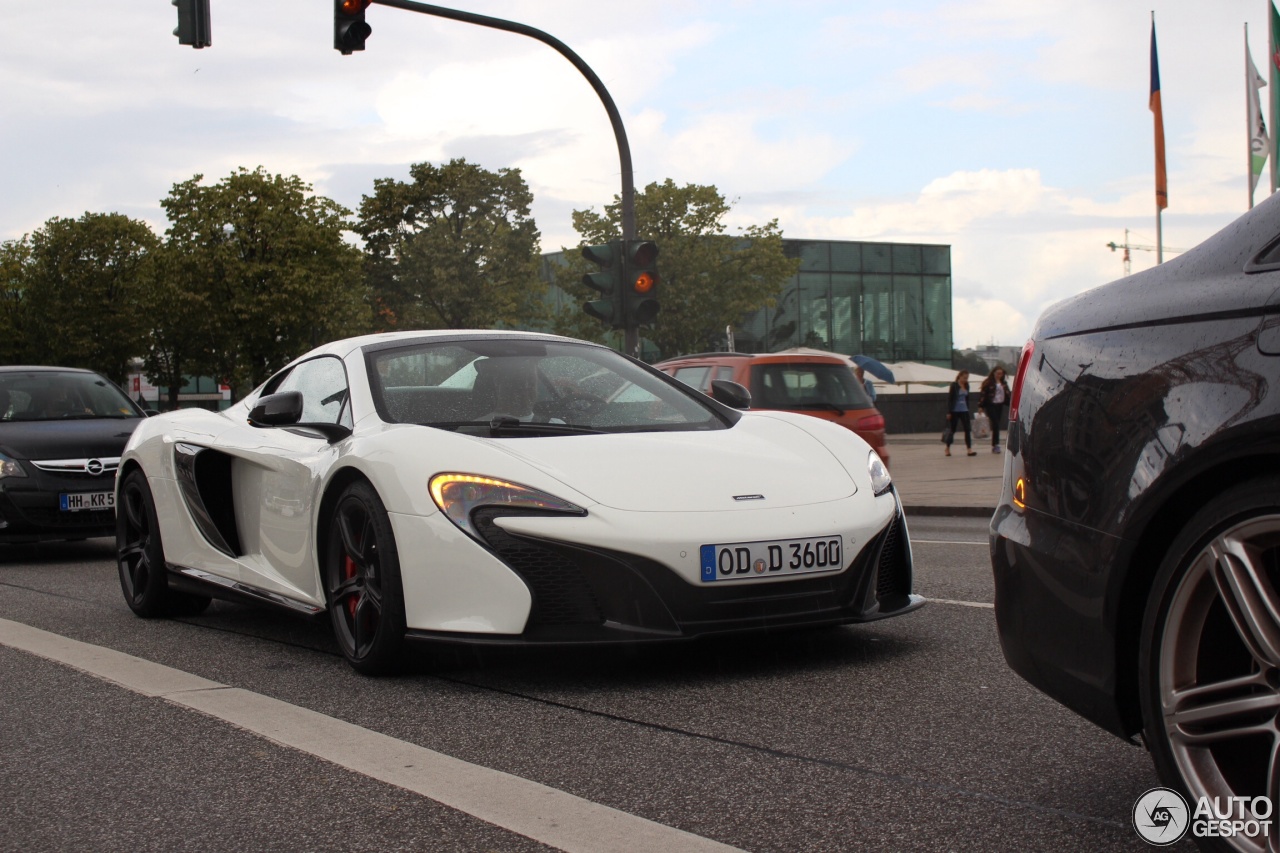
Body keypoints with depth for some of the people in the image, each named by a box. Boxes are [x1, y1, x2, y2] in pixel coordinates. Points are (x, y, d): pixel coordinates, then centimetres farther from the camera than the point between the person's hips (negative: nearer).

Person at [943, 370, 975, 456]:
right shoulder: (954, 385, -10)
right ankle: (947, 448, 21)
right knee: (952, 429, 5)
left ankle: (969, 449, -7)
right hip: (955, 411, -5)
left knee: (967, 429, -5)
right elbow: (949, 399, -10)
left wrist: (967, 409, 15)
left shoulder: (966, 386, 6)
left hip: (964, 411, 5)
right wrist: (948, 412, -13)